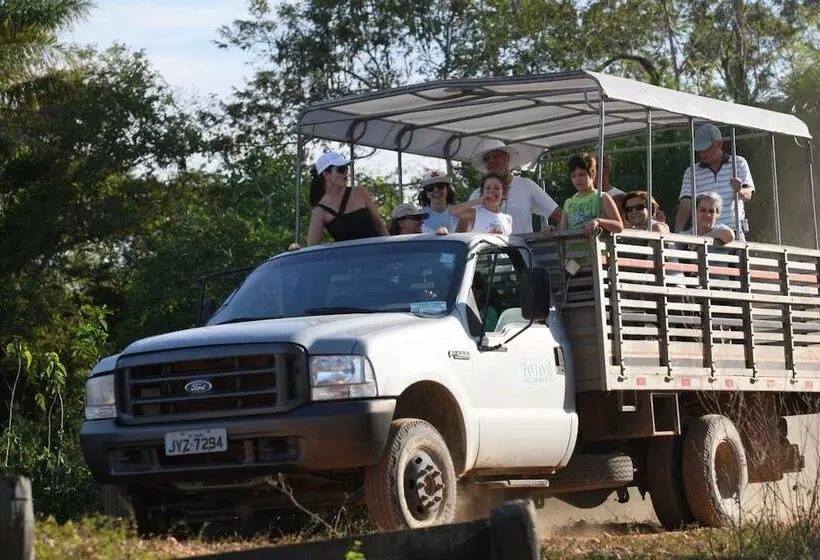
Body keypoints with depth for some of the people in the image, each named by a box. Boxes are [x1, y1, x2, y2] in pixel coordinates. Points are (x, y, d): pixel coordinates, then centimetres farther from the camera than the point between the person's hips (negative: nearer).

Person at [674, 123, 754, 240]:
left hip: (734, 232, 0)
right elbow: (685, 206, 4)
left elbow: (748, 195, 2)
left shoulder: (739, 163, 11)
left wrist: (740, 191, -24)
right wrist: (677, 234, -12)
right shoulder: (691, 172, 11)